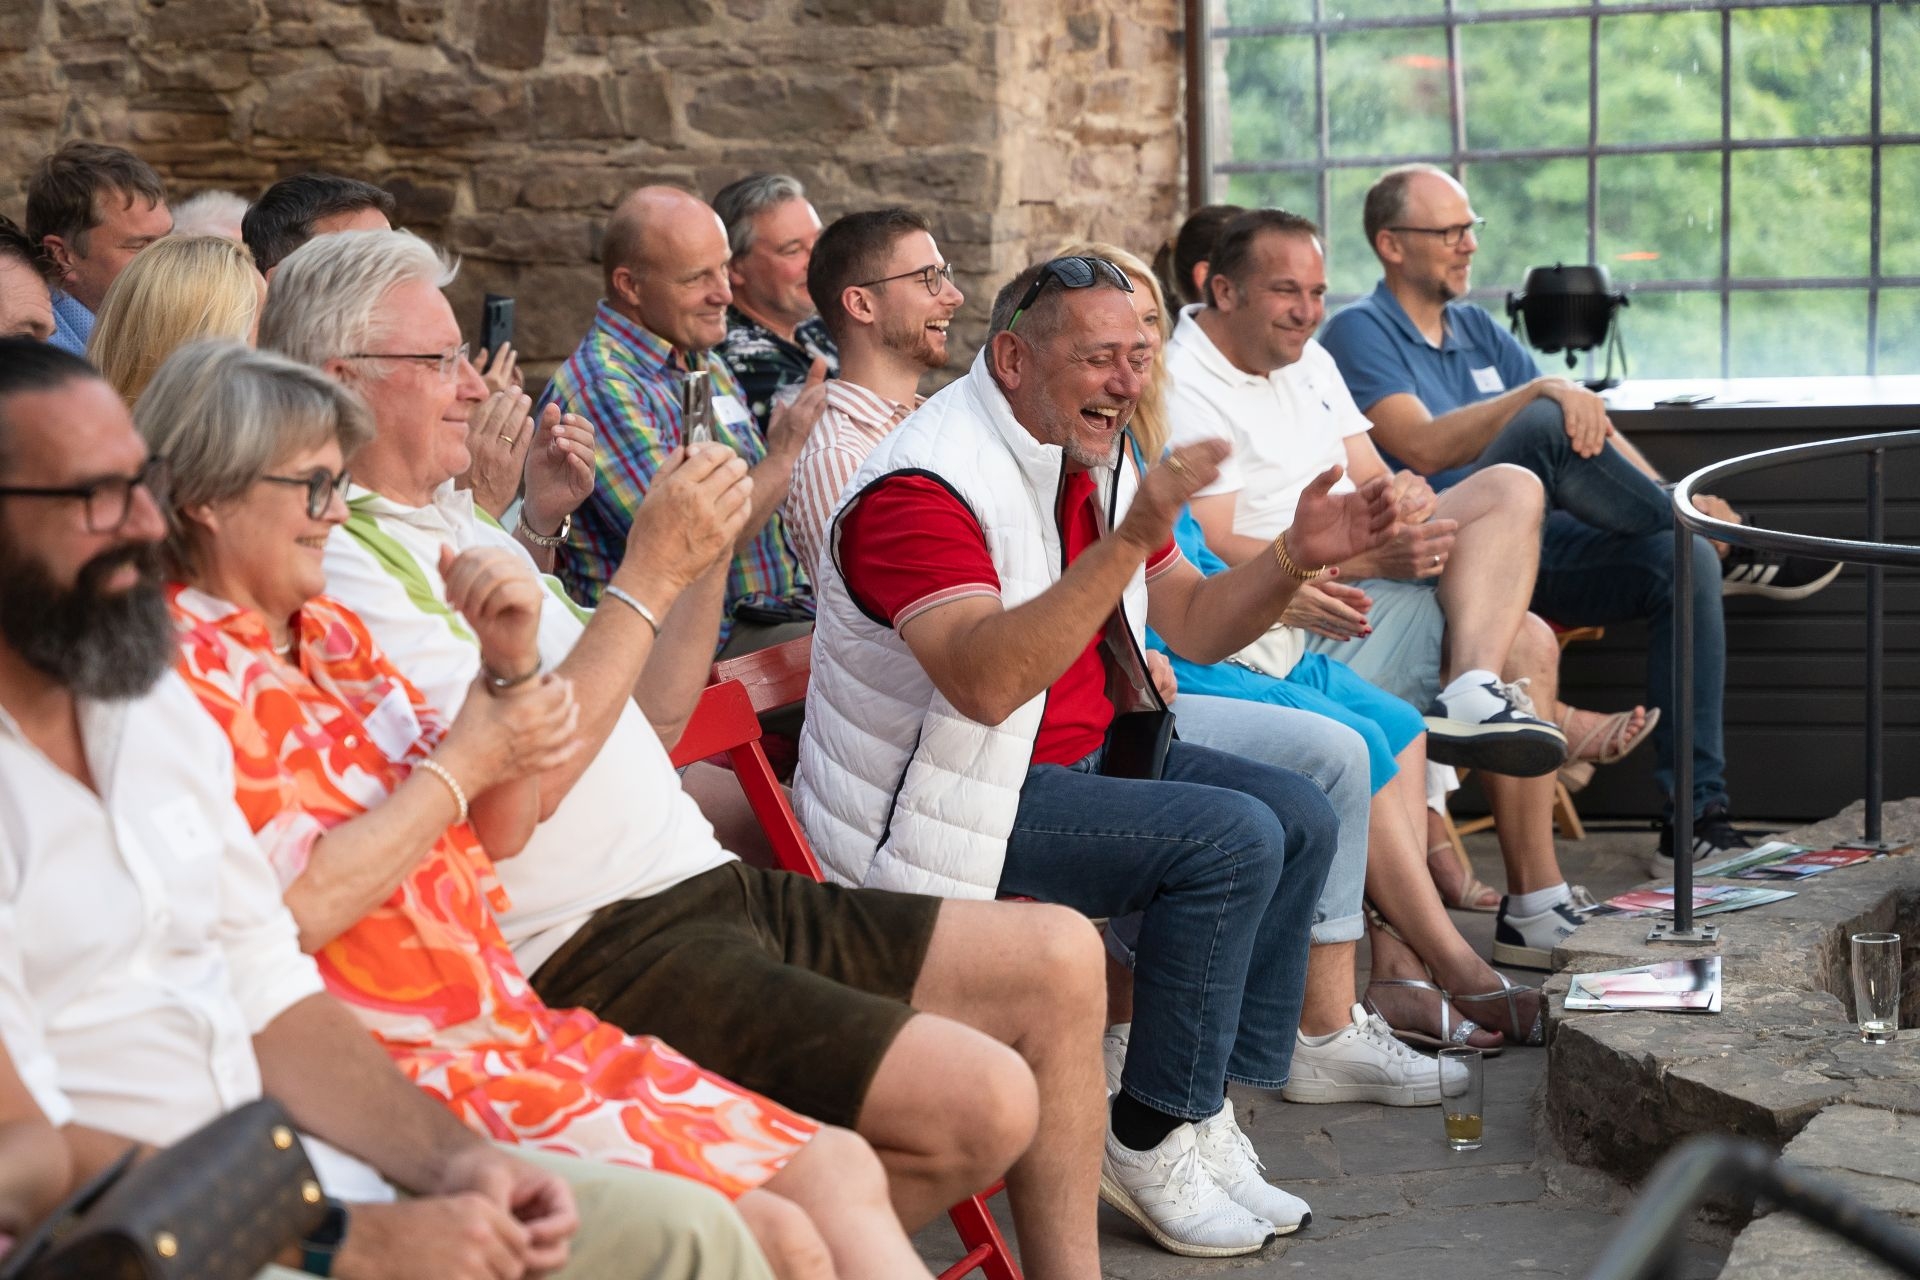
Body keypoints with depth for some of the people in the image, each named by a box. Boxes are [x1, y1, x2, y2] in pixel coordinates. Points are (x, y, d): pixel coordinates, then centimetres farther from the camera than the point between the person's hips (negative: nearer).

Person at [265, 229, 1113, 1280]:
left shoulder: (455, 528, 20)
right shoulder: (345, 567, -11)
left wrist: (706, 553, 8)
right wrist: (650, 574, -17)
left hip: (707, 891, 10)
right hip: (600, 950, -10)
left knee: (1059, 958, 4)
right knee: (985, 1104, -21)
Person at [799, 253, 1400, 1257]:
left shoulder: (1093, 463, 9)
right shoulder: (927, 485, -22)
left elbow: (1195, 626, 13)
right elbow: (986, 682, -36)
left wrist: (1295, 558, -6)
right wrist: (1130, 540, -40)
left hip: (1075, 757, 10)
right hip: (934, 806, -10)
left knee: (1300, 819, 2)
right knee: (1229, 837, -22)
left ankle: (1207, 1115, 3)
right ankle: (1152, 1144, -12)